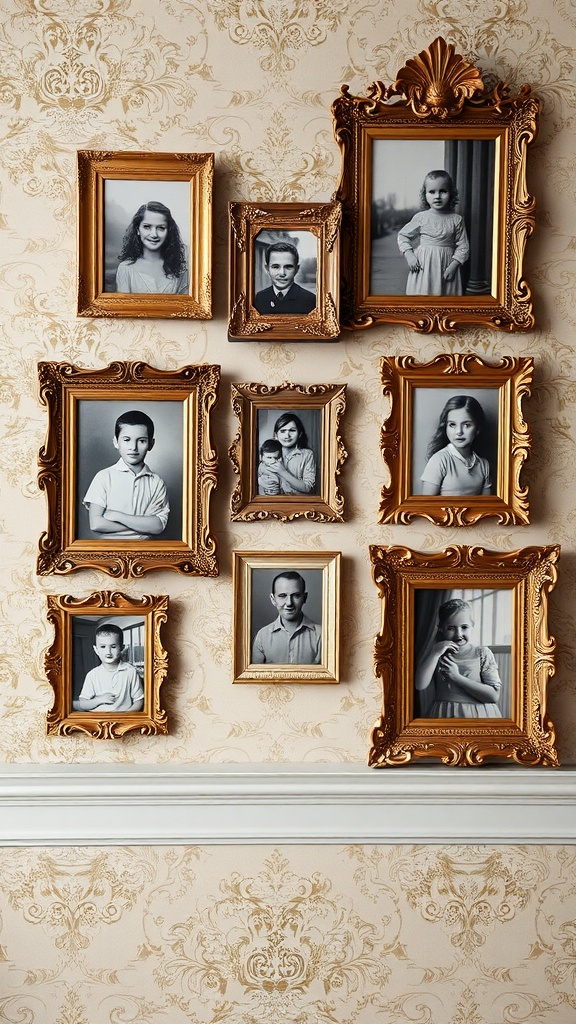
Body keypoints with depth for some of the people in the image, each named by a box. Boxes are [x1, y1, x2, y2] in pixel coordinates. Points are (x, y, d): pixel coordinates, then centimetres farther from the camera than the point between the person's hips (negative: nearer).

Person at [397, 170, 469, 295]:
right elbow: (402, 235, 9)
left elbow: (463, 246, 1)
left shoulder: (456, 219, 0)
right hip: (423, 267, -1)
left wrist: (453, 265, -11)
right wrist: (409, 255, -5)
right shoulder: (420, 217, 0)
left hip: (447, 266, 1)